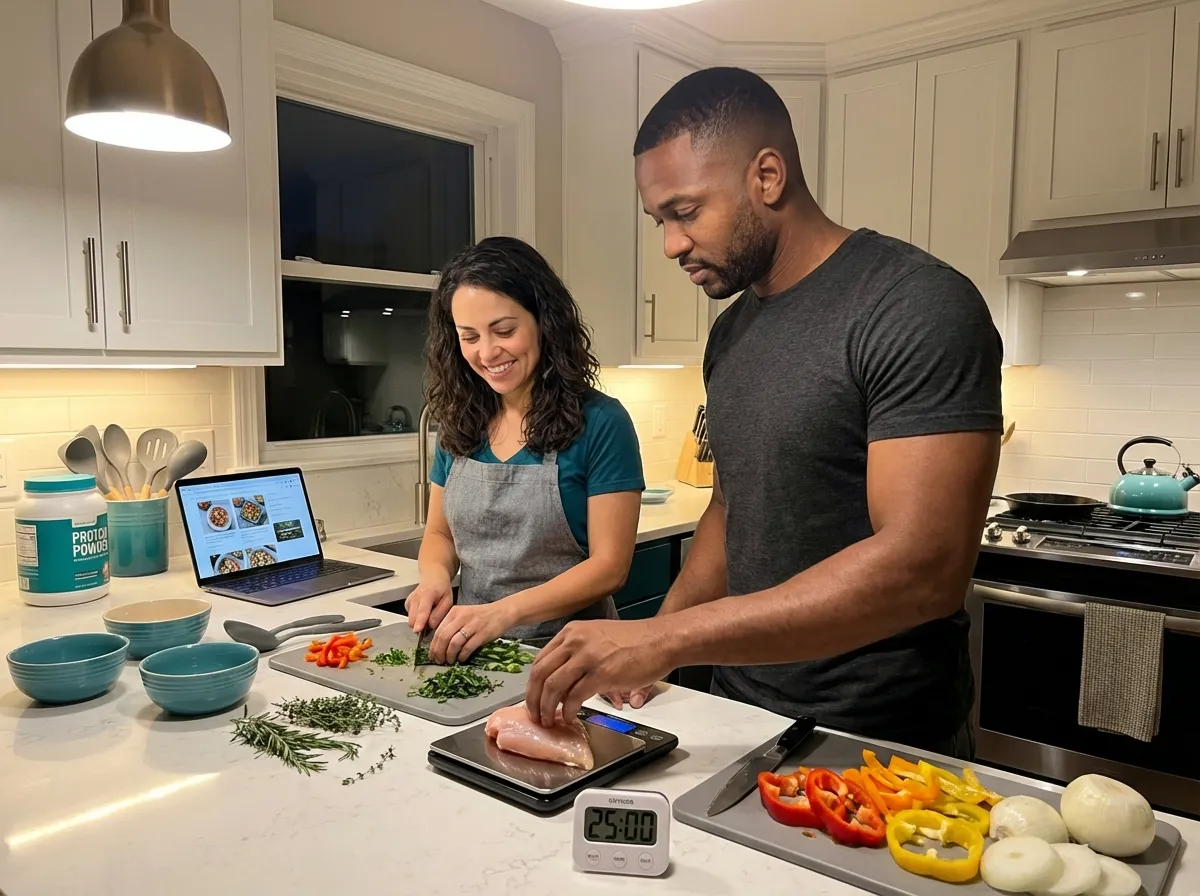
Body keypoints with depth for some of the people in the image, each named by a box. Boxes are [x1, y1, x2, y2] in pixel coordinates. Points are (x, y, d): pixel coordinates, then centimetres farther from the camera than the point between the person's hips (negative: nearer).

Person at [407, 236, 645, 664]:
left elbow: (609, 566, -10)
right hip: (469, 652, 4)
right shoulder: (459, 424, 7)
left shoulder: (600, 424, -8)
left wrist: (504, 612, -21)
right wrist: (436, 576, -4)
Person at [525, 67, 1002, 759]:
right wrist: (659, 636, -3)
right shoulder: (732, 331, 5)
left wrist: (667, 637, -30)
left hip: (880, 744, -7)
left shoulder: (920, 308, -20)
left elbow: (926, 567, -28)